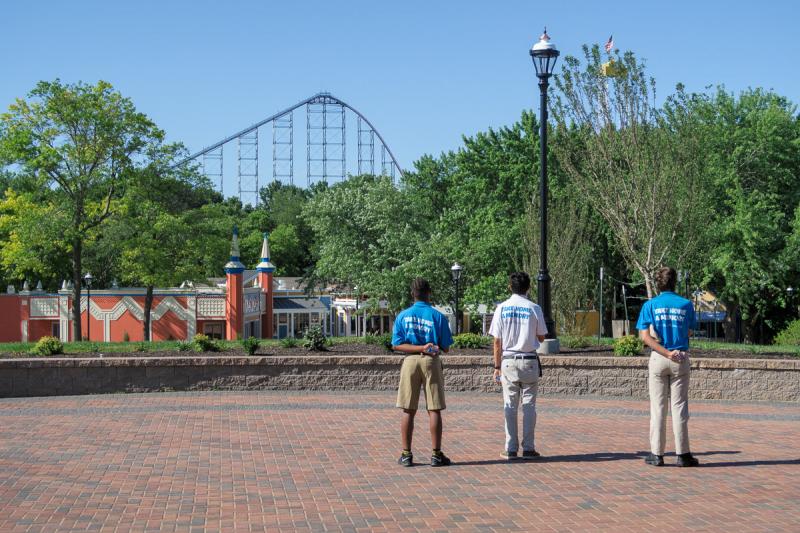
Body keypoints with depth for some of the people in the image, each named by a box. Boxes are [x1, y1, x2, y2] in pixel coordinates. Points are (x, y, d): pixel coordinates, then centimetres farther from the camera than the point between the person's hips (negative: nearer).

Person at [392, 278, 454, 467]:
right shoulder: (438, 316, -3)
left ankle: (406, 454, 6)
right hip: (431, 362, -1)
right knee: (434, 410, 3)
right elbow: (445, 348, -1)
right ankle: (436, 455, 3)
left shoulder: (403, 316, 2)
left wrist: (420, 348, -9)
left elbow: (396, 345, -5)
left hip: (410, 361, 2)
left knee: (408, 411, 6)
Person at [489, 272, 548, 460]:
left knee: (510, 406, 5)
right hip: (529, 361, -1)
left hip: (508, 361, 1)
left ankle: (511, 449, 4)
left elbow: (497, 341, 0)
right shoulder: (534, 308, -4)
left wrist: (497, 366, 6)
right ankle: (528, 448, 4)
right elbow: (541, 337, 4)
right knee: (529, 405, 5)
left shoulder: (502, 308, -1)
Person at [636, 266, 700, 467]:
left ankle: (657, 453, 4)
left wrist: (666, 352, -12)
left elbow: (645, 336, -9)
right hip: (681, 358, 0)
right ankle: (683, 454, 3)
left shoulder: (650, 305, 0)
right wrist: (673, 352, 11)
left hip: (658, 359, 0)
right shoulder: (686, 305, 3)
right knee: (679, 406, 3)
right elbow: (689, 332, 5)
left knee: (658, 407, 4)